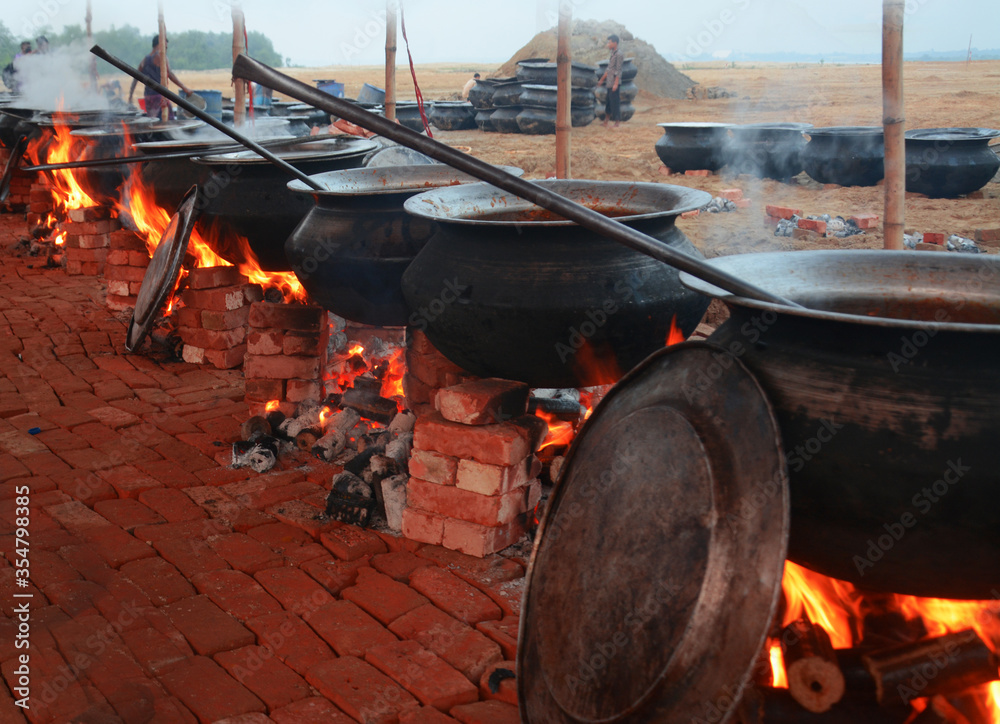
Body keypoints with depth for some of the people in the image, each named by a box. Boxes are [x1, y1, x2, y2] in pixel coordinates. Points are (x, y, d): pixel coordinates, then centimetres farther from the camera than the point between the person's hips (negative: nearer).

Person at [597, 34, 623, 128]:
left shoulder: (618, 54, -12)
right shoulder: (612, 54, 15)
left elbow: (618, 70, -17)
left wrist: (616, 84, -21)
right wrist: (602, 80, 26)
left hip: (614, 83, -9)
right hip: (609, 83, 9)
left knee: (615, 102, -5)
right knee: (608, 102, 11)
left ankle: (617, 122, 0)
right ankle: (606, 121, 17)